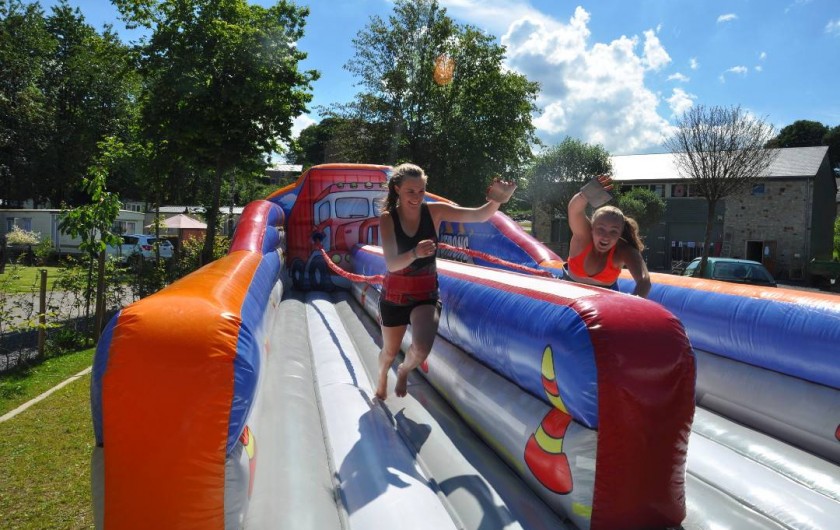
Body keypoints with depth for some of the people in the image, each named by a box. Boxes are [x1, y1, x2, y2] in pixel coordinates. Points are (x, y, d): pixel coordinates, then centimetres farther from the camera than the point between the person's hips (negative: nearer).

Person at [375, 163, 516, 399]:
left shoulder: (434, 211, -12)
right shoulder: (387, 218, -16)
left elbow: (478, 216, -22)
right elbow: (391, 264, -28)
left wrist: (496, 201, -43)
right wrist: (414, 253, -48)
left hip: (426, 294, 0)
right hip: (394, 295, 0)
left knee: (421, 349, -21)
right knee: (390, 351, 17)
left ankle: (404, 371, 18)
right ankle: (382, 378, 56)